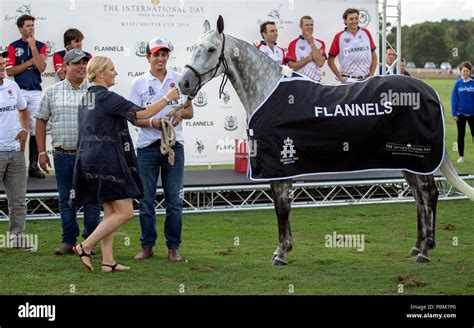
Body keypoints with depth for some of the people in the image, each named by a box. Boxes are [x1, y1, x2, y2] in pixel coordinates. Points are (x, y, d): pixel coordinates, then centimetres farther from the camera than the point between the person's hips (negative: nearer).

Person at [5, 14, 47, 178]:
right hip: (19, 92, -2)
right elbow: (10, 71, -4)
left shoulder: (40, 46, 9)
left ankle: (34, 165, 5)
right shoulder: (13, 47, 4)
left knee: (36, 128, 1)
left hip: (36, 92, 2)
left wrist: (33, 47, -8)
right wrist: (29, 62, -6)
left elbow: (41, 67, -5)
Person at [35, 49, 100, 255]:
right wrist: (42, 152, 4)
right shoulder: (52, 92, 6)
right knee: (66, 199, 8)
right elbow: (41, 121, 9)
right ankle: (68, 241, 16)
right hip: (63, 154, 1)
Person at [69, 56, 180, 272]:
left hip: (88, 158, 10)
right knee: (125, 211, -5)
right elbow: (142, 114, -15)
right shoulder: (107, 98, -14)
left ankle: (108, 261, 11)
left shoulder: (87, 98, 14)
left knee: (111, 211, 13)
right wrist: (168, 98, -4)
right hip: (106, 159, -10)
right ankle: (85, 247, -7)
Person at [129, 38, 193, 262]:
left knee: (174, 200, 3)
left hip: (174, 145, 1)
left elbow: (190, 111, 10)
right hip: (147, 146, -1)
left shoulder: (179, 80, 7)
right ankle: (147, 246, 13)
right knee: (146, 199, 4)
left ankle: (173, 247, 11)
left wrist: (180, 113, -13)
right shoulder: (139, 83, 2)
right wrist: (152, 122, -18)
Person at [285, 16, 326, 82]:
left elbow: (320, 63, -8)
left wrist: (311, 43, -7)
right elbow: (291, 65, -7)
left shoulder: (320, 43, 7)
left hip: (315, 81, 2)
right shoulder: (294, 44, 1)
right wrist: (309, 58, -8)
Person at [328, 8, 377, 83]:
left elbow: (374, 56, 13)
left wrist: (371, 75, 5)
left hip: (366, 80, 3)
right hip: (348, 80, -2)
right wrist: (340, 77, -2)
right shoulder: (339, 37, 0)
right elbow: (330, 60, 3)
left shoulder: (366, 33, 8)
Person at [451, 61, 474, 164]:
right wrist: (454, 114, -5)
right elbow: (454, 99, -1)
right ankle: (461, 156, 17)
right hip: (461, 113, 1)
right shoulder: (458, 84, -2)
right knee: (461, 135, 8)